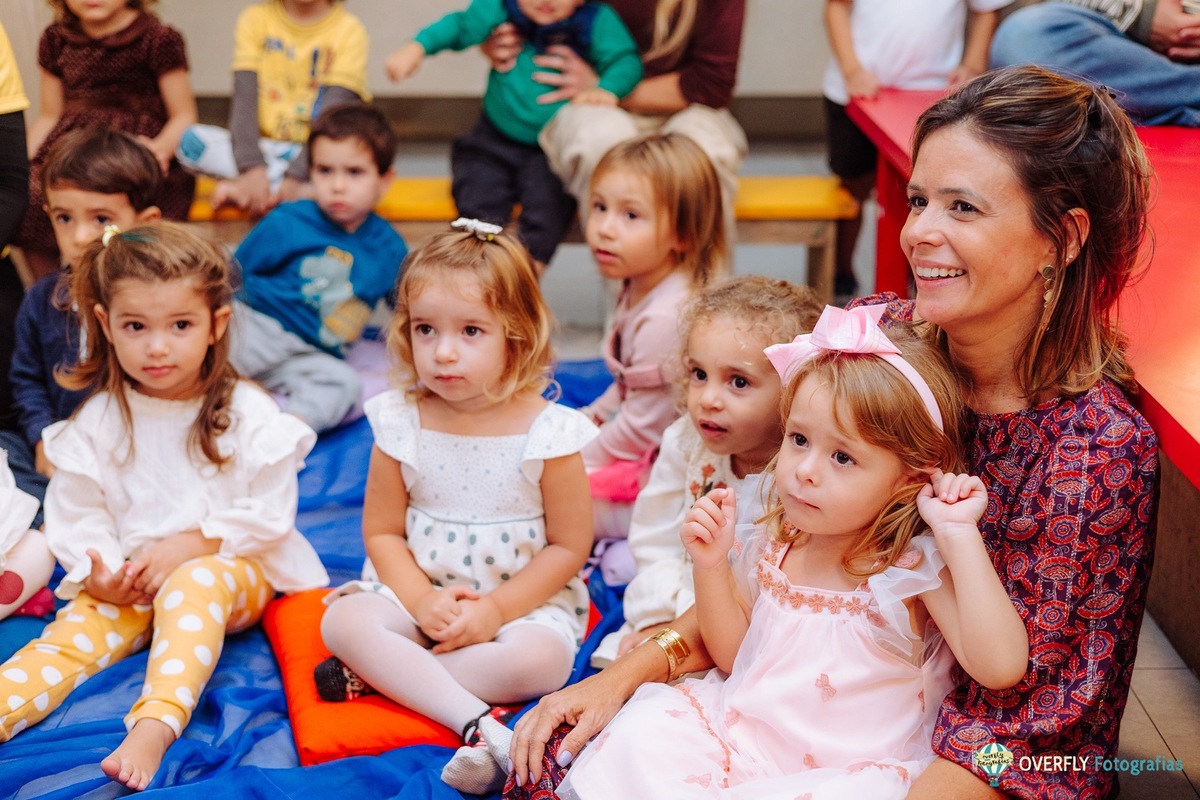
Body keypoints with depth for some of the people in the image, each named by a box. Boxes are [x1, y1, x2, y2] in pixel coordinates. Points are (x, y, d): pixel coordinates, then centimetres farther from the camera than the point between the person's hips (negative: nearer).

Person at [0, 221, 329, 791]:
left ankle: (154, 727, -52)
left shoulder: (248, 414, -5)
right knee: (71, 636, -22)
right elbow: (75, 512, 4)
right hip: (128, 586, 4)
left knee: (190, 587, -36)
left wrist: (187, 546, -16)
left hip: (230, 569, -3)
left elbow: (268, 514, -8)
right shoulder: (98, 421, 3)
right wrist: (99, 572, -15)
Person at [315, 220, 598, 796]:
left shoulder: (548, 432, -13)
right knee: (344, 620, -24)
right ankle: (475, 721, -34)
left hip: (525, 598, -2)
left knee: (541, 660, -32)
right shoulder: (401, 425, -5)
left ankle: (378, 675, -22)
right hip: (420, 591, 3)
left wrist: (496, 609, -17)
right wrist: (422, 601, -16)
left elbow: (569, 546, -8)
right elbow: (382, 532, 1)